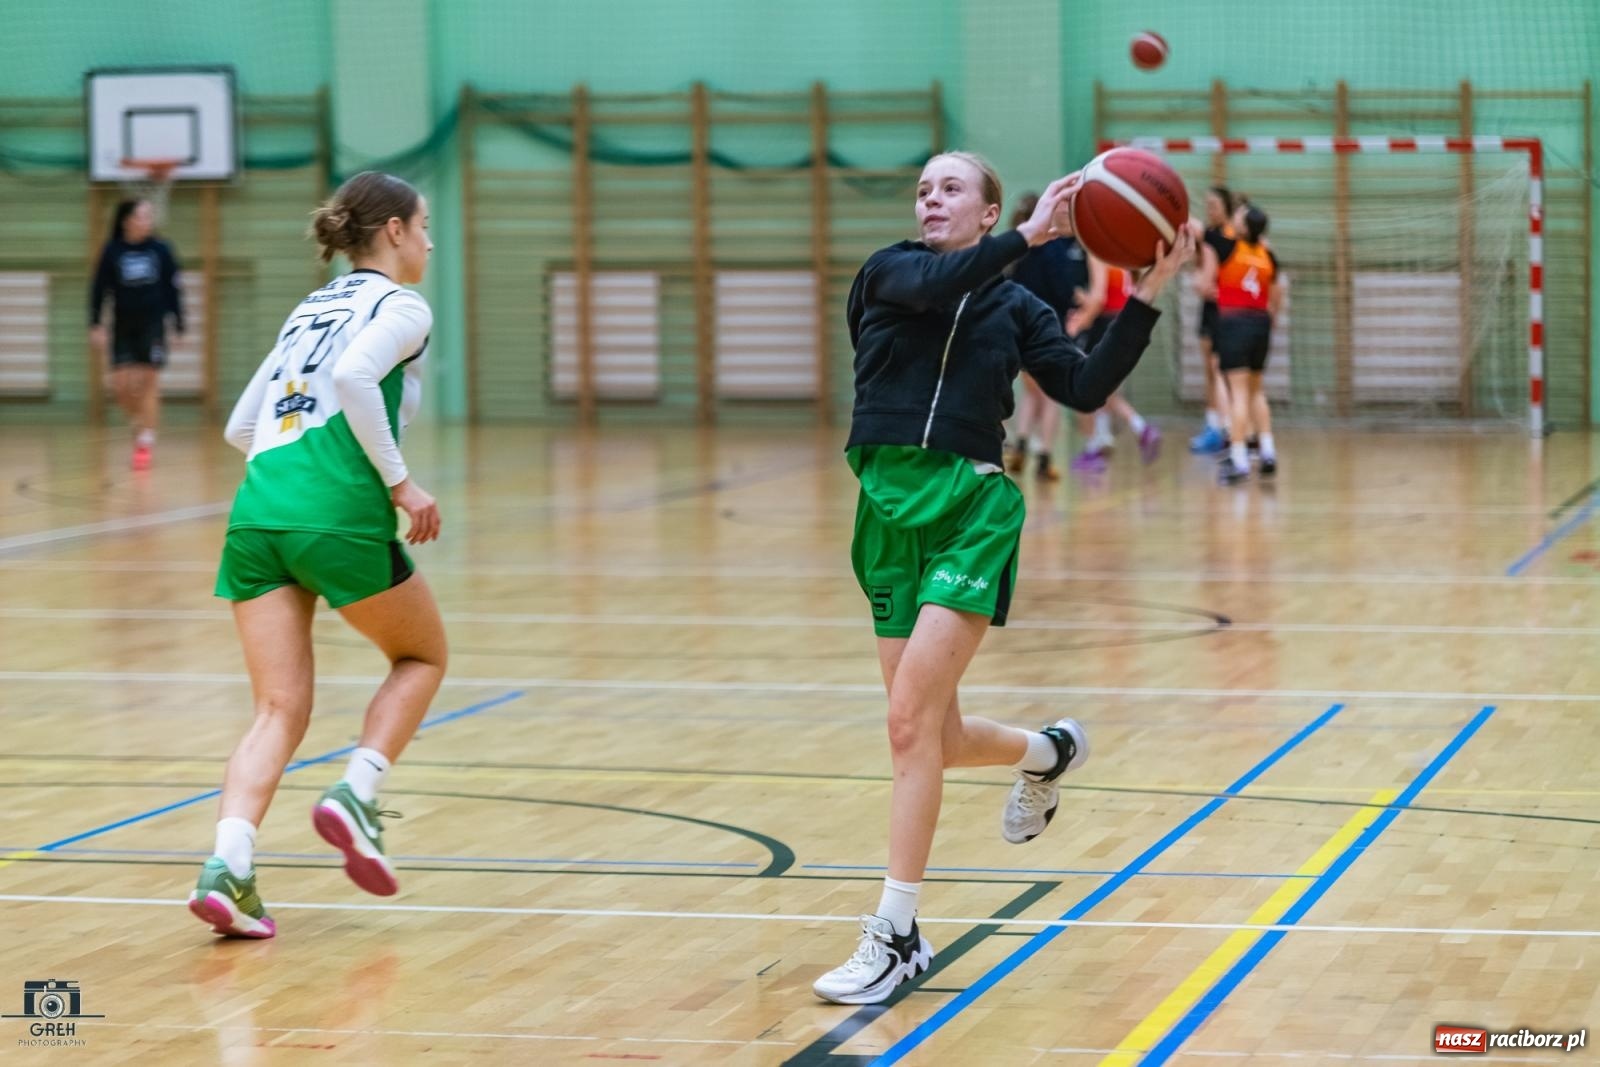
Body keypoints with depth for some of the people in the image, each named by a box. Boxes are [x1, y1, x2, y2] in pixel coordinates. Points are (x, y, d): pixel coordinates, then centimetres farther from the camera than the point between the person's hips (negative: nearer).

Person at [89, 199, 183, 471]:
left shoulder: (160, 249, -1)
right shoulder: (112, 250, -2)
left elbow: (172, 289, 4)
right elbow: (99, 289, 2)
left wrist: (179, 325, 4)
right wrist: (95, 325, -4)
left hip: (152, 323, -1)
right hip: (123, 325, 1)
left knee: (148, 381, -5)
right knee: (120, 384, -3)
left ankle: (146, 441, 3)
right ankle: (138, 423, 24)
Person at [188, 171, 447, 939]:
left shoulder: (313, 308, 26)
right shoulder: (401, 307, 4)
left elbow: (241, 428, 25)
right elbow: (354, 374, -17)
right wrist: (399, 481, -12)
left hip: (258, 508, 6)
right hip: (337, 513, -6)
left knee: (280, 710, 3)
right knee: (422, 655, 19)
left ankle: (227, 868, -17)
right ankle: (355, 796, -1)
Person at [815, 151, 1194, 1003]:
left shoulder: (1015, 307, 8)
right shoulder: (887, 272, 7)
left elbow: (1086, 388, -3)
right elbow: (933, 285, -15)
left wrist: (1151, 290, -6)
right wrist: (1030, 237, -17)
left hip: (972, 511, -3)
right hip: (889, 509, 3)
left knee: (911, 720, -16)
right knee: (936, 738, 9)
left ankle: (894, 938, -10)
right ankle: (1048, 753, 44)